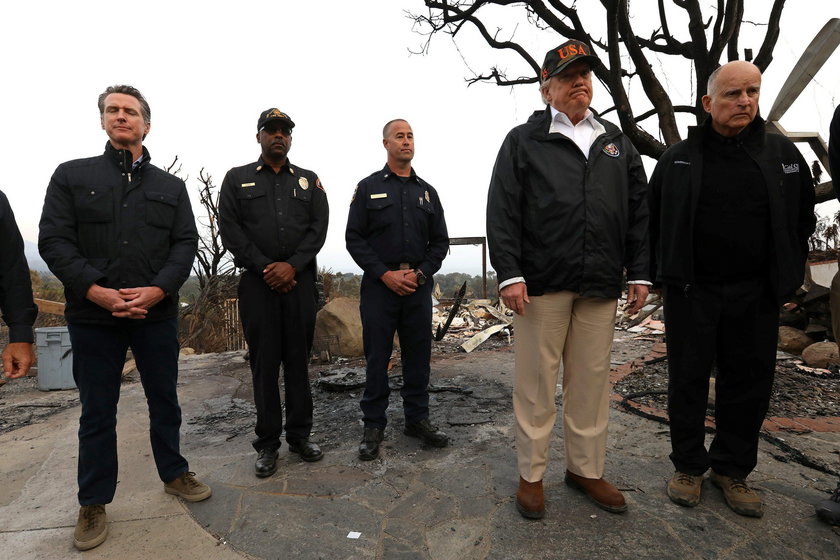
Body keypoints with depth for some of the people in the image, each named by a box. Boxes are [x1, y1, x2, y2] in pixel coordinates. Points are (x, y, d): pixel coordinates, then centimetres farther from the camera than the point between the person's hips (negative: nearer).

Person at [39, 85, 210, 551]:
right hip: (92, 315, -1)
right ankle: (93, 504, 25)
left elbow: (186, 243, 1)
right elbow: (54, 240, -2)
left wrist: (157, 290, -15)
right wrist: (96, 291, -17)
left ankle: (174, 473, 32)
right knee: (97, 411, 9)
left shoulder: (171, 186, 10)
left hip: (158, 313, 1)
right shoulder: (71, 176, 7)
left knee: (165, 399, 13)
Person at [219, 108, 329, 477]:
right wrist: (265, 268, -10)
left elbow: (319, 227, 2)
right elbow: (230, 229, 0)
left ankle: (300, 435, 19)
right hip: (257, 282, -1)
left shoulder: (309, 181, 13)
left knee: (298, 360, 7)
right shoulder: (237, 179, 11)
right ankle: (267, 443, 15)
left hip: (300, 281, 1)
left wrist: (292, 266, -11)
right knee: (264, 362, 3)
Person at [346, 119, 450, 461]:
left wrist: (421, 273, -5)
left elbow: (440, 241, 11)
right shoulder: (368, 187, 5)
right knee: (377, 356, 2)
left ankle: (417, 419, 23)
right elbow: (354, 238, -1)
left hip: (418, 284, 3)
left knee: (418, 354, 8)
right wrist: (385, 274, -12)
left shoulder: (427, 191, 13)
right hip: (379, 284, -3)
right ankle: (374, 425, 16)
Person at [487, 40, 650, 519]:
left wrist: (640, 273, 8)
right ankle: (532, 475, 19)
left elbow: (639, 211, 15)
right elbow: (502, 211, -4)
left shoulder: (616, 142, 18)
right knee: (536, 381, 3)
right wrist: (509, 273, -12)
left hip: (601, 284, 4)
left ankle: (587, 469, 28)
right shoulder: (523, 141, 5)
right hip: (542, 282, -3)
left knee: (593, 381, 10)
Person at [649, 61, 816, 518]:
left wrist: (786, 274, 10)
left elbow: (803, 217, 14)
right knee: (688, 380, 5)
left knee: (749, 382, 9)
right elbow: (653, 221, 8)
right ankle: (688, 466, 22)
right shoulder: (678, 159, 1)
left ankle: (732, 469, 27)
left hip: (755, 294, 2)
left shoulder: (782, 154, 6)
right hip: (691, 292, -2)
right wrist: (665, 274, 6)